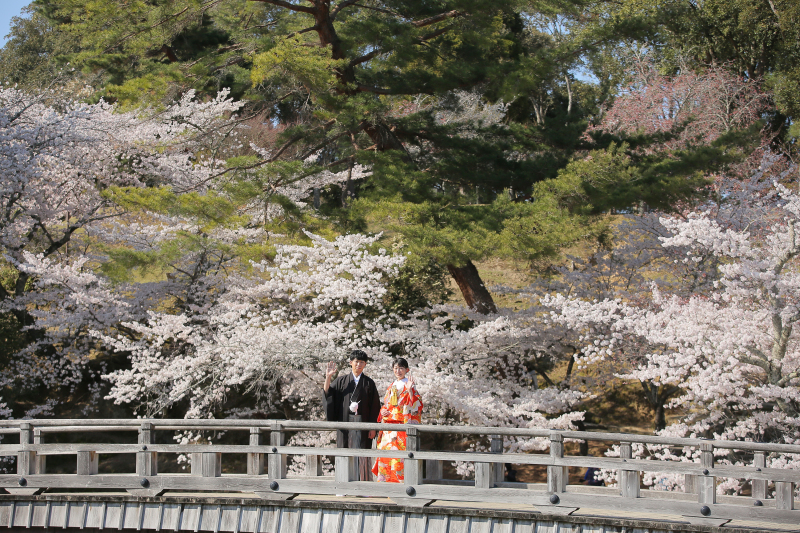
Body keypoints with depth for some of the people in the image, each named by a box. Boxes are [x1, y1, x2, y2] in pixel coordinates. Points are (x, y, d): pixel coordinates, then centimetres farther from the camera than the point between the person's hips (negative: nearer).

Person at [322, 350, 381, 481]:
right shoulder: (341, 381, 8)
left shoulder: (369, 383, 5)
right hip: (345, 422, 1)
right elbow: (327, 393, -1)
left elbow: (375, 406, 3)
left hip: (362, 424, -1)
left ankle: (364, 480, -1)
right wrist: (328, 377, -14)